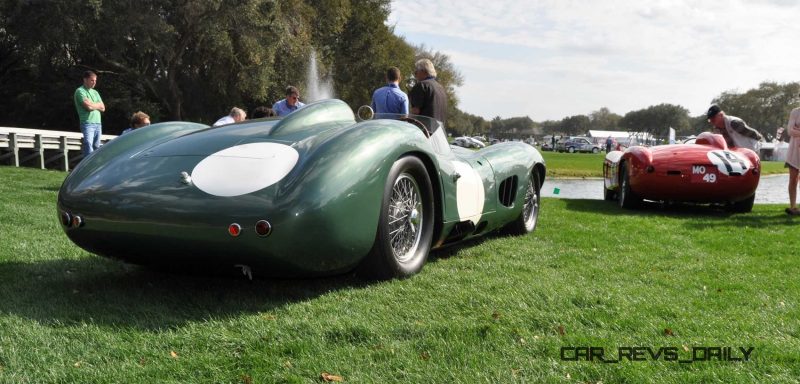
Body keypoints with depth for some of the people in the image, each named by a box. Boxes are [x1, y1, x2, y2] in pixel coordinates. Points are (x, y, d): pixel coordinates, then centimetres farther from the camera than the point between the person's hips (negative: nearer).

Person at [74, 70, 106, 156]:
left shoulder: (95, 92, 20)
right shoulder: (80, 91, -2)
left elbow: (103, 108, 10)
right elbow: (88, 106, -14)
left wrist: (93, 105, -4)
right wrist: (97, 105, 4)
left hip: (98, 123, 7)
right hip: (87, 123, -7)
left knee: (96, 148, 7)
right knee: (89, 148, -16)